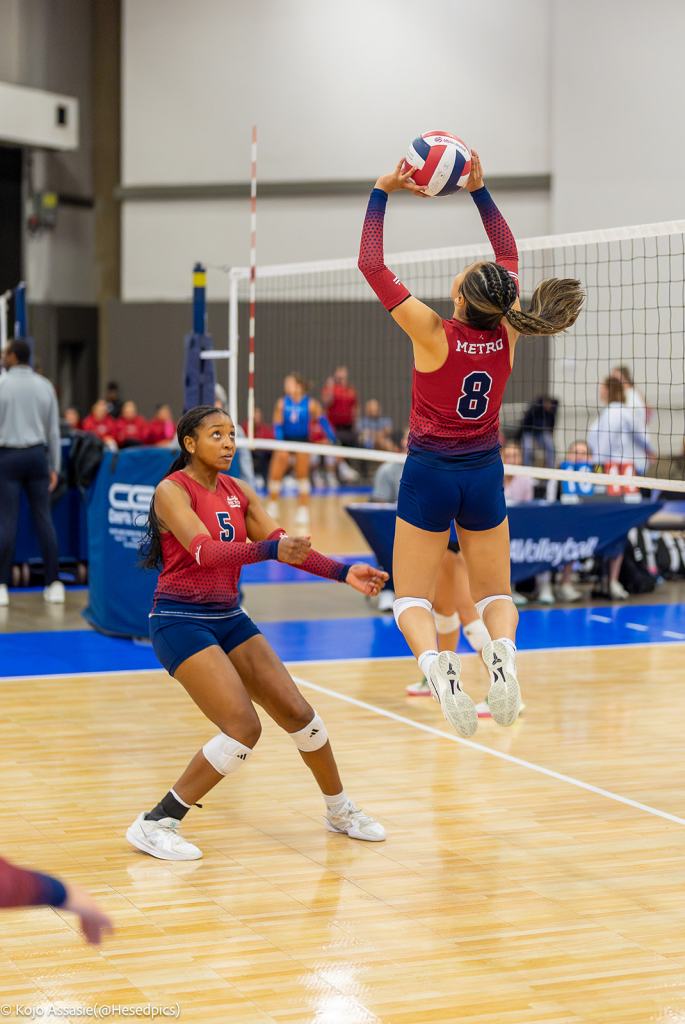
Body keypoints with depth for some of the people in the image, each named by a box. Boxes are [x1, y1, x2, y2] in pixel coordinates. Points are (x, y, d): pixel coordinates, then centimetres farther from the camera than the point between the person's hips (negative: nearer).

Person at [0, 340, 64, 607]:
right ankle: (54, 583, 3)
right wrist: (54, 467, 15)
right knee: (43, 518, 4)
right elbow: (54, 430, 9)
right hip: (37, 455, 3)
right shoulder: (45, 386, 7)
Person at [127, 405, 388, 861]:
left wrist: (343, 572, -11)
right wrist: (272, 550, -42)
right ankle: (155, 824, -7)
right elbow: (204, 552, -28)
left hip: (229, 618, 7)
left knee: (298, 713, 6)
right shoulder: (172, 490, -13)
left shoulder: (239, 492, 8)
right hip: (181, 621, -7)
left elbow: (284, 544, 3)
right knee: (244, 728, -18)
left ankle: (340, 810, 28)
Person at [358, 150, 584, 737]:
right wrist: (480, 191, 7)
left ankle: (433, 659, -27)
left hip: (429, 473, -3)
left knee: (412, 596, 6)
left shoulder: (434, 335, -18)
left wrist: (383, 193, -6)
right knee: (494, 590, 15)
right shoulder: (506, 334, -8)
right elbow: (509, 255, 7)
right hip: (485, 474, 3)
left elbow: (373, 265, -13)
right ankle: (503, 651, -20)